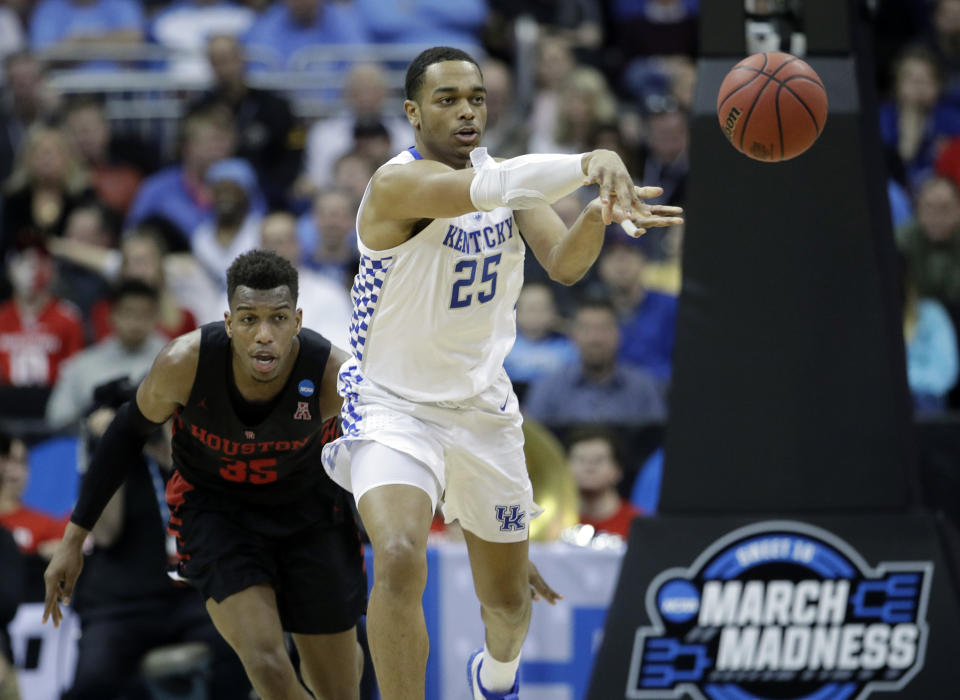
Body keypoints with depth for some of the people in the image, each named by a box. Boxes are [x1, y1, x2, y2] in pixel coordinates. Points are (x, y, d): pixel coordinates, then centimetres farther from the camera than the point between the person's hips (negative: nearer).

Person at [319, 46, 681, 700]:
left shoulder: (505, 175, 0)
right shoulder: (397, 184, -22)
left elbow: (564, 264, -14)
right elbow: (488, 189, -42)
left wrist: (598, 212, -36)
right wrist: (592, 163, -55)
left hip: (484, 409, 6)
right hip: (395, 408, -6)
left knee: (508, 597, 18)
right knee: (399, 560, -33)